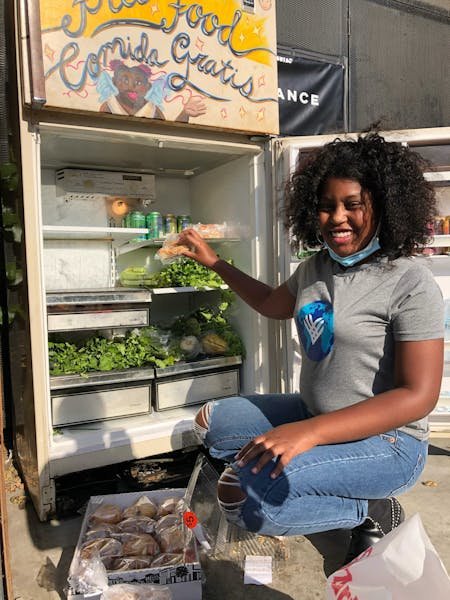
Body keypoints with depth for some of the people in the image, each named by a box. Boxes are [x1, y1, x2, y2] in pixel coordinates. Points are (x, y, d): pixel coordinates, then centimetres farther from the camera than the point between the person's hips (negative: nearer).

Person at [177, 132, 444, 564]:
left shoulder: (410, 282, -19)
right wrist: (213, 262, 18)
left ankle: (371, 511, -1)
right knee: (211, 422, 6)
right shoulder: (316, 266, 3)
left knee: (249, 500, -23)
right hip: (312, 415, 8)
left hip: (385, 439, -7)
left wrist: (310, 432, -31)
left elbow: (418, 395, -22)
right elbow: (273, 304, 22)